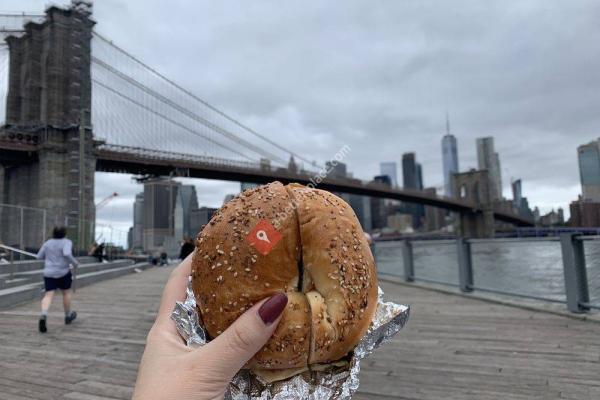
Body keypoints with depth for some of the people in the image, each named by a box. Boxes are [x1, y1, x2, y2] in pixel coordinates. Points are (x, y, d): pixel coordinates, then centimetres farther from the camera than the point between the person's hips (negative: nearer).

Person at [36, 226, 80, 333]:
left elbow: (39, 256, 13)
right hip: (63, 272, -3)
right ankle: (68, 316, 27)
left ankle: (43, 315, -27)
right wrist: (74, 262, -11)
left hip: (49, 273, 3)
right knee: (66, 292, 15)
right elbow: (67, 254, -26)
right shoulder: (66, 242, -10)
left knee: (48, 295, -2)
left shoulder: (47, 243, 6)